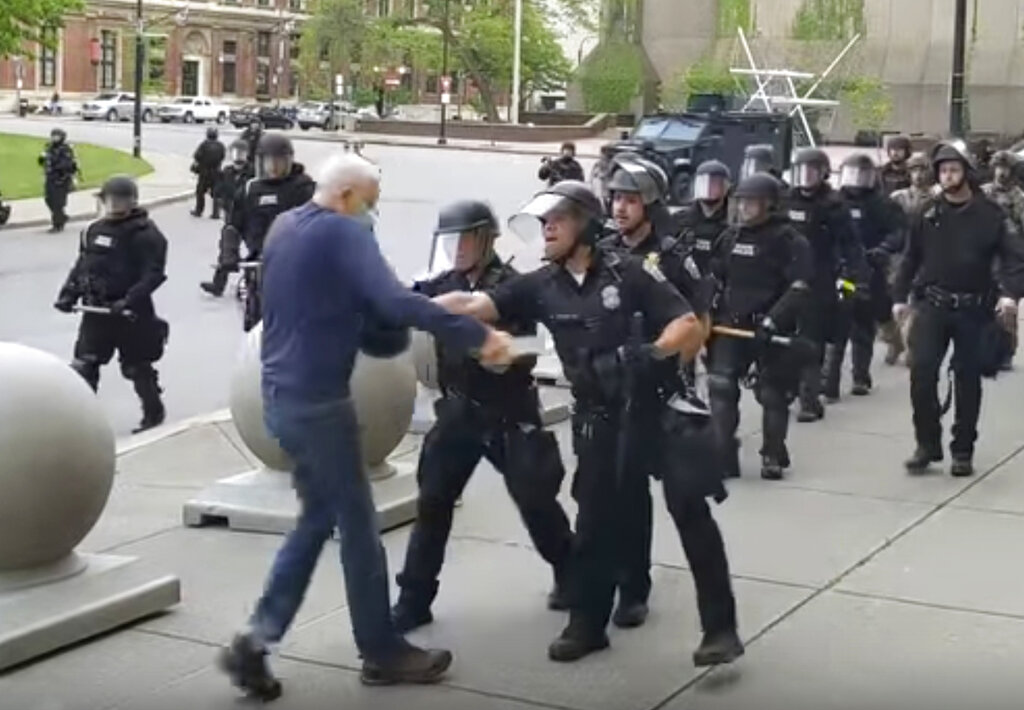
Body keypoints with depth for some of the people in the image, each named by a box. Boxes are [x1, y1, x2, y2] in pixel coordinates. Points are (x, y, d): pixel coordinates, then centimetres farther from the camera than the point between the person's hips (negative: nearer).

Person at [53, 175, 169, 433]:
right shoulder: (95, 230, 10)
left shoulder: (146, 234, -12)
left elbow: (154, 274, -20)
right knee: (83, 365, 5)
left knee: (136, 367, 7)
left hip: (130, 313, -6)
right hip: (95, 310, 6)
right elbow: (81, 265, 18)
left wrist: (130, 300, -29)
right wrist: (69, 293, 5)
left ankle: (154, 412, 26)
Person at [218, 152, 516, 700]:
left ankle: (257, 638, 10)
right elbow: (395, 302, -28)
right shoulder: (342, 233, -15)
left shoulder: (283, 228, 12)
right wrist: (478, 336, -27)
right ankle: (382, 652, 15)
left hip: (283, 394, 9)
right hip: (318, 400, -9)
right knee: (357, 525, 4)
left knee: (317, 517, 17)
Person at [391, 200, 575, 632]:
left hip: (508, 413, -4)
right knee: (432, 503, 0)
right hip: (458, 410, 4)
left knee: (534, 501, 5)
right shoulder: (445, 284, 5)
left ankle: (570, 575, 29)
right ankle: (414, 600, 7)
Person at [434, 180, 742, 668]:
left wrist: (651, 353, -30)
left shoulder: (629, 273, -11)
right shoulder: (541, 286, 0)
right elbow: (472, 305, -8)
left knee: (691, 513, -5)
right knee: (595, 521, 10)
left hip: (661, 407, -4)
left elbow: (691, 327, -13)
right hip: (600, 418, 4)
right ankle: (586, 624, 24)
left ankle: (720, 627, 2)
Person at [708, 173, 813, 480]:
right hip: (731, 325, 5)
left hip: (771, 330, -5)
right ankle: (723, 457, -2)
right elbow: (715, 279, 21)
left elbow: (800, 288, -16)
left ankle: (773, 457, 19)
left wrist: (772, 321, -23)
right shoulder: (731, 237, 10)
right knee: (721, 388, -6)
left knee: (773, 394, 5)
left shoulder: (788, 239, -9)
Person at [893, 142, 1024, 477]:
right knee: (922, 371, -10)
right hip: (932, 306, 1)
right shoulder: (928, 214, 5)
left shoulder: (989, 214, -3)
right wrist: (900, 295, 3)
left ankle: (963, 451, 17)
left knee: (968, 379, 6)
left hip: (973, 309, -1)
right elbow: (910, 257, 10)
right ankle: (927, 444, 3)